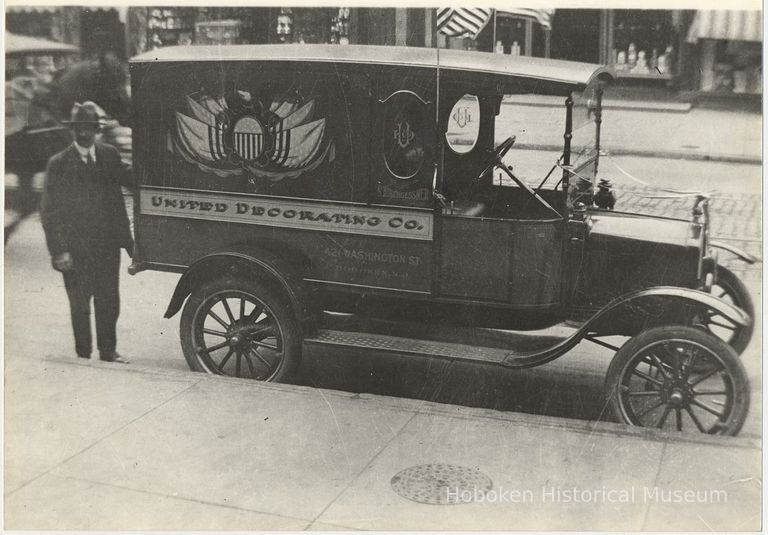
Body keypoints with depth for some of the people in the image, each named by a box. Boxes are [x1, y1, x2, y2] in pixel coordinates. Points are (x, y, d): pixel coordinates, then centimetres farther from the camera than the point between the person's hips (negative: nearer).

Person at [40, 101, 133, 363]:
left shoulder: (110, 155, 5)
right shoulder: (59, 164, -4)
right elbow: (49, 211, -4)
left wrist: (126, 239, 9)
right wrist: (59, 250, -10)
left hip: (107, 245, 3)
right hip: (76, 249, -2)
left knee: (109, 301, 7)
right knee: (80, 306, 6)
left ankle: (108, 352, 22)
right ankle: (83, 355, 20)